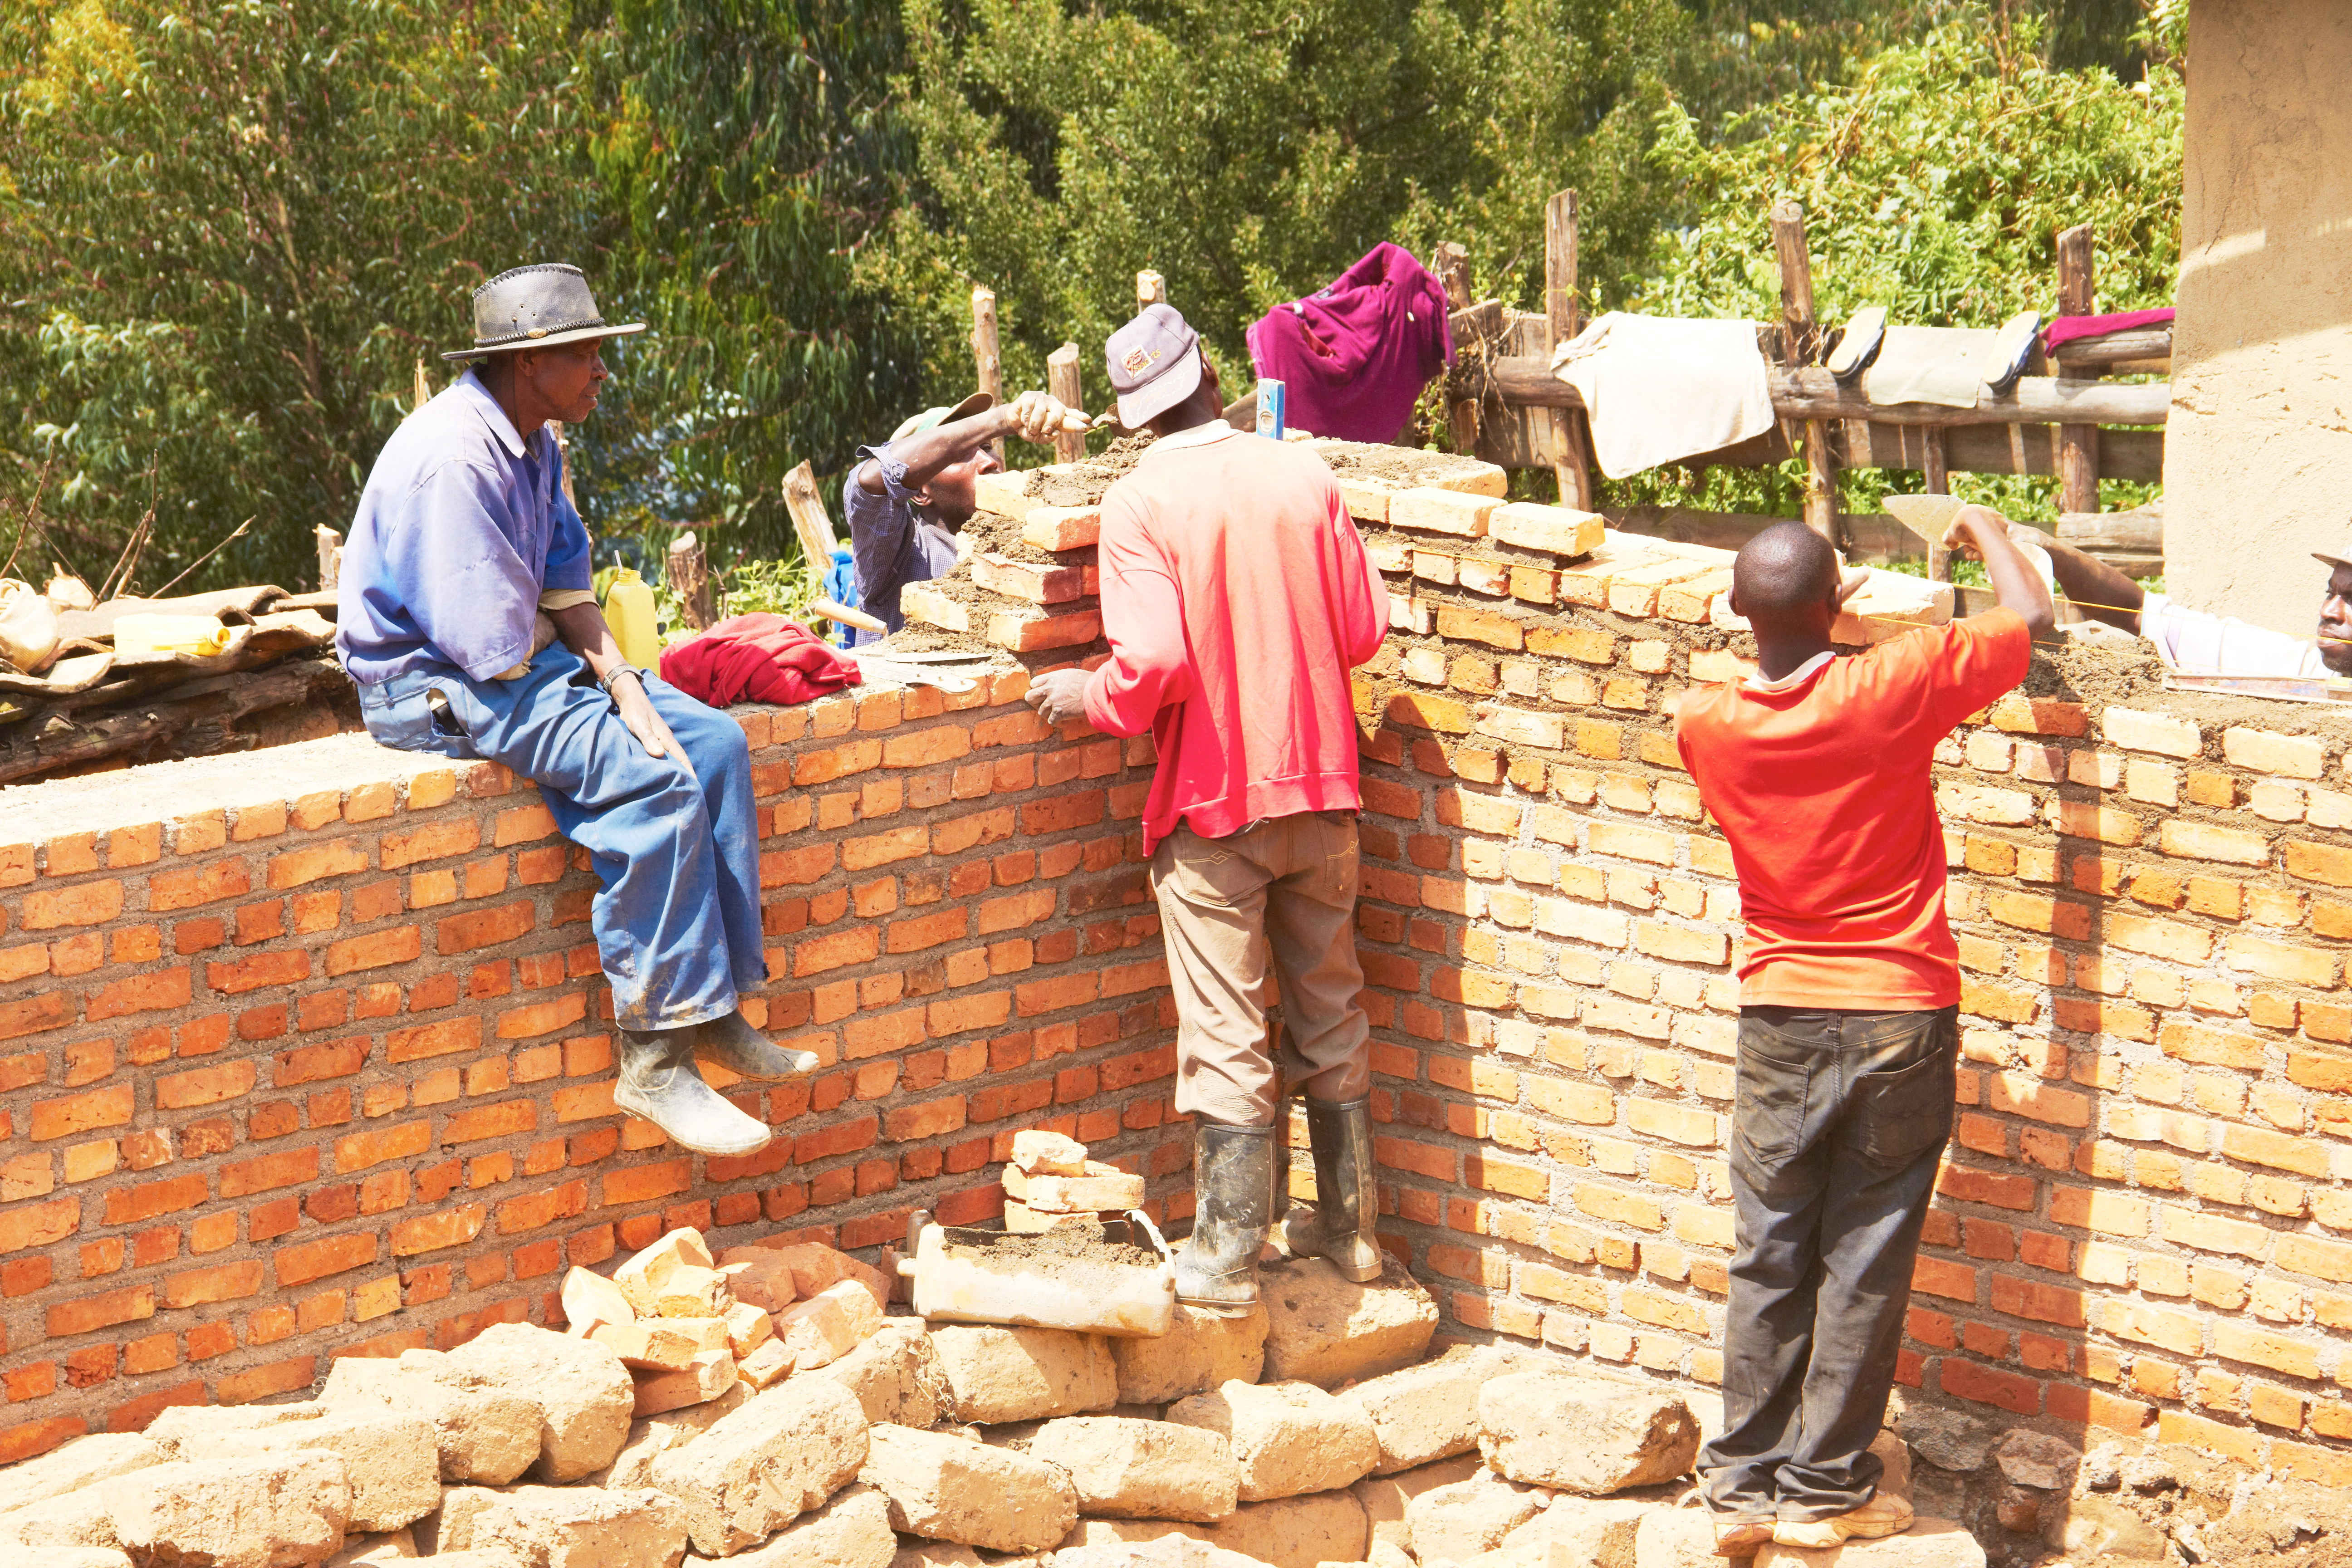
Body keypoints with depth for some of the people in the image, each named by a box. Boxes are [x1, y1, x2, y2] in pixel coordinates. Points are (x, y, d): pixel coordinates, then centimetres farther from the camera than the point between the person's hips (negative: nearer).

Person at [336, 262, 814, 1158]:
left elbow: (569, 587, 12)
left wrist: (621, 681, -5)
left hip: (528, 658, 10)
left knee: (714, 743, -2)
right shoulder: (453, 459, -24)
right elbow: (493, 648, -24)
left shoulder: (534, 444, 9)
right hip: (434, 685, -10)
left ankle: (715, 1011, 0)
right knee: (658, 780, -25)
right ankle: (654, 1061, -21)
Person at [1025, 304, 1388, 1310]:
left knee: (1225, 1036, 1)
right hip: (1320, 784, 4)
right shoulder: (1306, 479, 0)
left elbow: (1154, 662, -20)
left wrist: (1092, 697, -1)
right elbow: (1364, 629, 4)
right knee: (1331, 1016, 15)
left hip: (1213, 799, -4)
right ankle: (1350, 1227, 23)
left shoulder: (1140, 503, -12)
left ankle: (1228, 1256, 5)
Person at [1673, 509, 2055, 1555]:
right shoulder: (1890, 691, -17)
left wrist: (1794, 618, 25)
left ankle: (1744, 1485, 16)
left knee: (1768, 1258, 11)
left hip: (1780, 1022, 2)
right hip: (1899, 1018, -2)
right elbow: (2033, 618, -2)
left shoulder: (1705, 723, -8)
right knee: (1864, 1264, 6)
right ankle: (1824, 1487, 13)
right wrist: (1984, 528, 15)